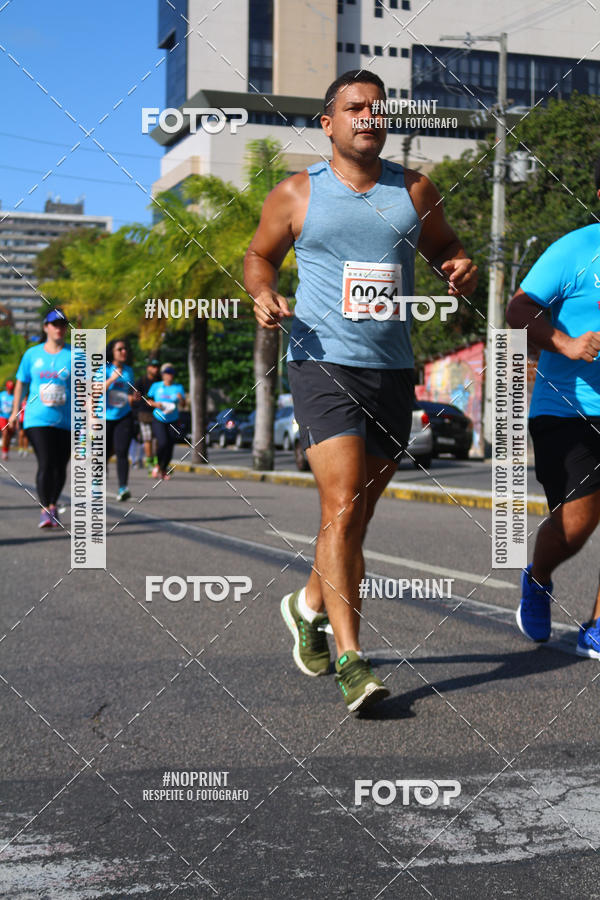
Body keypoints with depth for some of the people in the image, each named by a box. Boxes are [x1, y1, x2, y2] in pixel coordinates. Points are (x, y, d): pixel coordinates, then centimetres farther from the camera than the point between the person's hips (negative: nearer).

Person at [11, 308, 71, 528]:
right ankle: (44, 510, -9)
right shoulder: (32, 354, 8)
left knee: (60, 467, 6)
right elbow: (21, 383, 16)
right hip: (37, 419, -1)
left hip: (67, 422, 1)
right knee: (45, 464, -14)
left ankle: (53, 506, 26)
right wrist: (15, 411, 12)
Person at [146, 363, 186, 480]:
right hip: (158, 420, -1)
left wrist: (181, 399, -27)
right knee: (163, 443, -21)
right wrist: (155, 404, -10)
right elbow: (148, 400, 11)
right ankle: (158, 465, 5)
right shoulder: (156, 386, 3)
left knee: (170, 447, 0)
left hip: (173, 421, 1)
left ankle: (164, 469, 23)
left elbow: (183, 405, -5)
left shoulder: (178, 387, 2)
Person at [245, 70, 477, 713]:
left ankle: (310, 605, 38)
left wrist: (460, 268, -1)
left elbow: (443, 246, 22)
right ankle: (350, 660, -13)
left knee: (358, 514, 12)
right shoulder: (297, 194, 3)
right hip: (322, 365, -4)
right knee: (342, 508, -16)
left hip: (393, 371, 4)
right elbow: (259, 254, 15)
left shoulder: (414, 191, 10)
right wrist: (264, 295, -6)